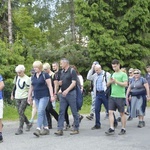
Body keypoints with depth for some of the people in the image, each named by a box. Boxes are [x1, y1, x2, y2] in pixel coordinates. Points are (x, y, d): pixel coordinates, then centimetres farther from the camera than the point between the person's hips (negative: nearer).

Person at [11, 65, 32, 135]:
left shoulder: (27, 79, -10)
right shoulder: (17, 77, 7)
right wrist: (12, 94, 18)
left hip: (24, 98, -6)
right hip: (17, 97, 6)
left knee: (21, 112, -13)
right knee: (20, 113, 9)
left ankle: (20, 129, -10)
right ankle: (28, 124, 29)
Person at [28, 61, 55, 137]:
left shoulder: (45, 75, -6)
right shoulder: (33, 77, 12)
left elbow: (50, 86, -9)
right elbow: (31, 87, 18)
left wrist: (52, 96, -14)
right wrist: (29, 97, 16)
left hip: (44, 96, -6)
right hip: (36, 97, 6)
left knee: (40, 112, -16)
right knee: (42, 113, 11)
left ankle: (38, 129, -19)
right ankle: (46, 129, 18)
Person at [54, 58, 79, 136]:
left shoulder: (72, 71, -6)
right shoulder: (62, 72, 14)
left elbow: (74, 83, -15)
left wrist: (67, 90, -27)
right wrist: (60, 83, -2)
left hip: (71, 93, -7)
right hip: (63, 94, 7)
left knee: (74, 112, 2)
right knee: (61, 112, 1)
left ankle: (76, 129, 12)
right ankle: (60, 129, 1)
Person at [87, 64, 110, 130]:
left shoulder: (106, 74, -3)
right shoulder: (95, 75, 13)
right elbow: (88, 77, 2)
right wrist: (92, 69, -1)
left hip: (105, 94, -5)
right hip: (98, 94, 5)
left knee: (109, 109, 2)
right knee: (96, 109, 3)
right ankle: (97, 124, 11)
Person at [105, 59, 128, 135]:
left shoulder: (123, 74, -3)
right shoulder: (113, 74, 16)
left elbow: (125, 84, -15)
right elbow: (108, 84, 19)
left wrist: (116, 81, -20)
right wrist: (110, 81, -2)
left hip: (120, 97, -5)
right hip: (112, 96, 6)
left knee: (122, 113, 4)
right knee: (110, 112, -4)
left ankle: (123, 129, 15)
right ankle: (111, 129, -2)